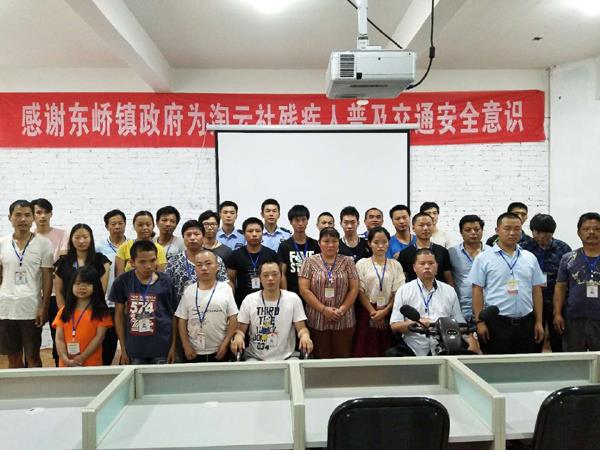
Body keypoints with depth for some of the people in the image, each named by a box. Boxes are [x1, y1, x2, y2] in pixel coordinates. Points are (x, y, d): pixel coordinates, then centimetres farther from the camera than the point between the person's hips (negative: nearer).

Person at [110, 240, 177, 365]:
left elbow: (173, 315, 0)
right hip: (134, 349, 1)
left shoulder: (165, 281, -6)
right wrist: (123, 349, 3)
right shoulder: (122, 281, -5)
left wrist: (173, 346, -2)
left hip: (162, 348, 0)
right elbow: (119, 315, 3)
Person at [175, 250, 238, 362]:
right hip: (194, 352, 1)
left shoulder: (225, 288, -4)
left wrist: (225, 344, -8)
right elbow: (182, 320, 3)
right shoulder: (188, 291, 1)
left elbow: (233, 318, -4)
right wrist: (186, 346, -3)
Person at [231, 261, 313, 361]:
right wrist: (238, 337, -20)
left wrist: (305, 336, -24)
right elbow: (240, 330, 4)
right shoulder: (249, 300, 0)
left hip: (285, 358, 1)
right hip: (255, 357, 0)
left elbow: (301, 328, -1)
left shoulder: (293, 299, -1)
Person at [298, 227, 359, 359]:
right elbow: (304, 290, -5)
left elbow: (354, 288, 3)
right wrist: (324, 309, -11)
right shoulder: (309, 262, 2)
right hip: (317, 320, -1)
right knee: (321, 358, 5)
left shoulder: (347, 262, 6)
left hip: (344, 321, 1)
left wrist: (342, 309, -9)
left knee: (343, 357, 5)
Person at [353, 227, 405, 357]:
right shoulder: (362, 264, 2)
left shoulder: (395, 265, 6)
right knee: (366, 351, -2)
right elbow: (360, 292, -3)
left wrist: (385, 311, -10)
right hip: (367, 311, -1)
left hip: (388, 313, 1)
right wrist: (373, 312, -10)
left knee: (387, 352, 2)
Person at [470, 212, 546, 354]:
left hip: (525, 323, 4)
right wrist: (480, 322, -10)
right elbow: (477, 291, -4)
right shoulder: (483, 259, -2)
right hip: (496, 323, -3)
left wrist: (539, 322, 7)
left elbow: (536, 291, 11)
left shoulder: (530, 258, 10)